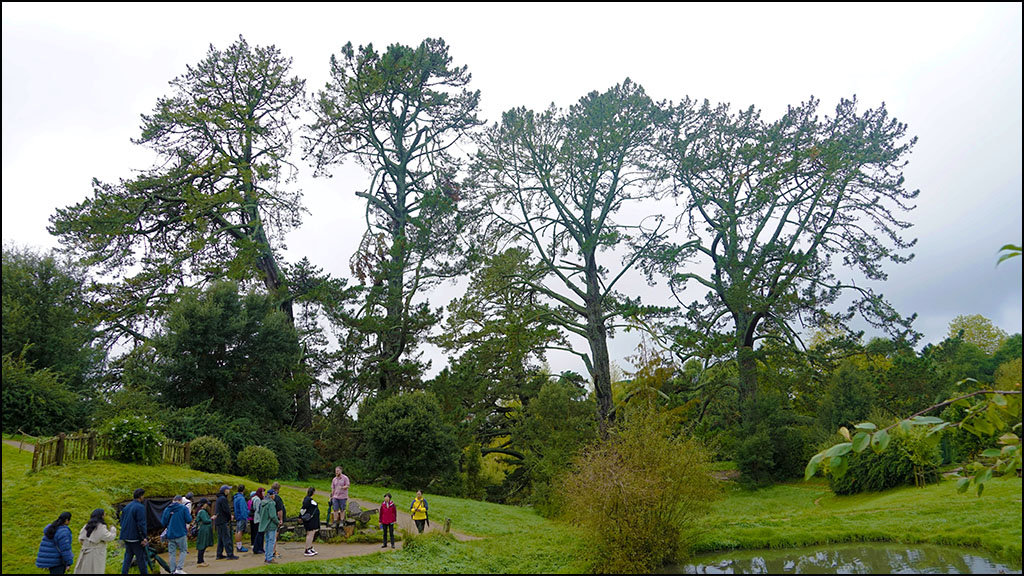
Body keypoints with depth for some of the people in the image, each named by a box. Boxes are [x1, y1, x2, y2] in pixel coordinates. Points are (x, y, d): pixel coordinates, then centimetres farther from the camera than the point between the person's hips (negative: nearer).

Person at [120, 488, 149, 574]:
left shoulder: (127, 506, 9)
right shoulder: (140, 507, -15)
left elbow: (122, 522, 16)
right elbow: (141, 524, -18)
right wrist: (144, 537, -13)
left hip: (126, 537, 7)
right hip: (135, 538, -7)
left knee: (128, 557, 14)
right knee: (141, 558, 2)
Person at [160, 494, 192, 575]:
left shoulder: (166, 509, 6)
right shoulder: (183, 508, -5)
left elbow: (163, 523, 7)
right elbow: (189, 520, -9)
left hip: (170, 534, 3)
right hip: (181, 534, -3)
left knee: (172, 553, 10)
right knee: (183, 551, 9)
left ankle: (173, 571, 8)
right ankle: (179, 568, -3)